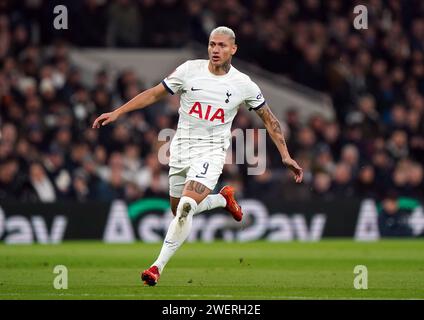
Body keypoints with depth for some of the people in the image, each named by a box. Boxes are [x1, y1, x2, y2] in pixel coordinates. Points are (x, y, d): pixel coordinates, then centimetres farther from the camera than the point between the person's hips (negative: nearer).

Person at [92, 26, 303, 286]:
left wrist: (286, 156, 3)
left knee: (186, 208, -21)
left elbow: (269, 120, 7)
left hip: (211, 151, -3)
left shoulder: (243, 85, -4)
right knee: (178, 209, 13)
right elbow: (155, 94, 4)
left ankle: (158, 266, -14)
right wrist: (117, 113, 0)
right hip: (182, 148, 3)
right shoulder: (190, 70, -4)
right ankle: (224, 199, 41)